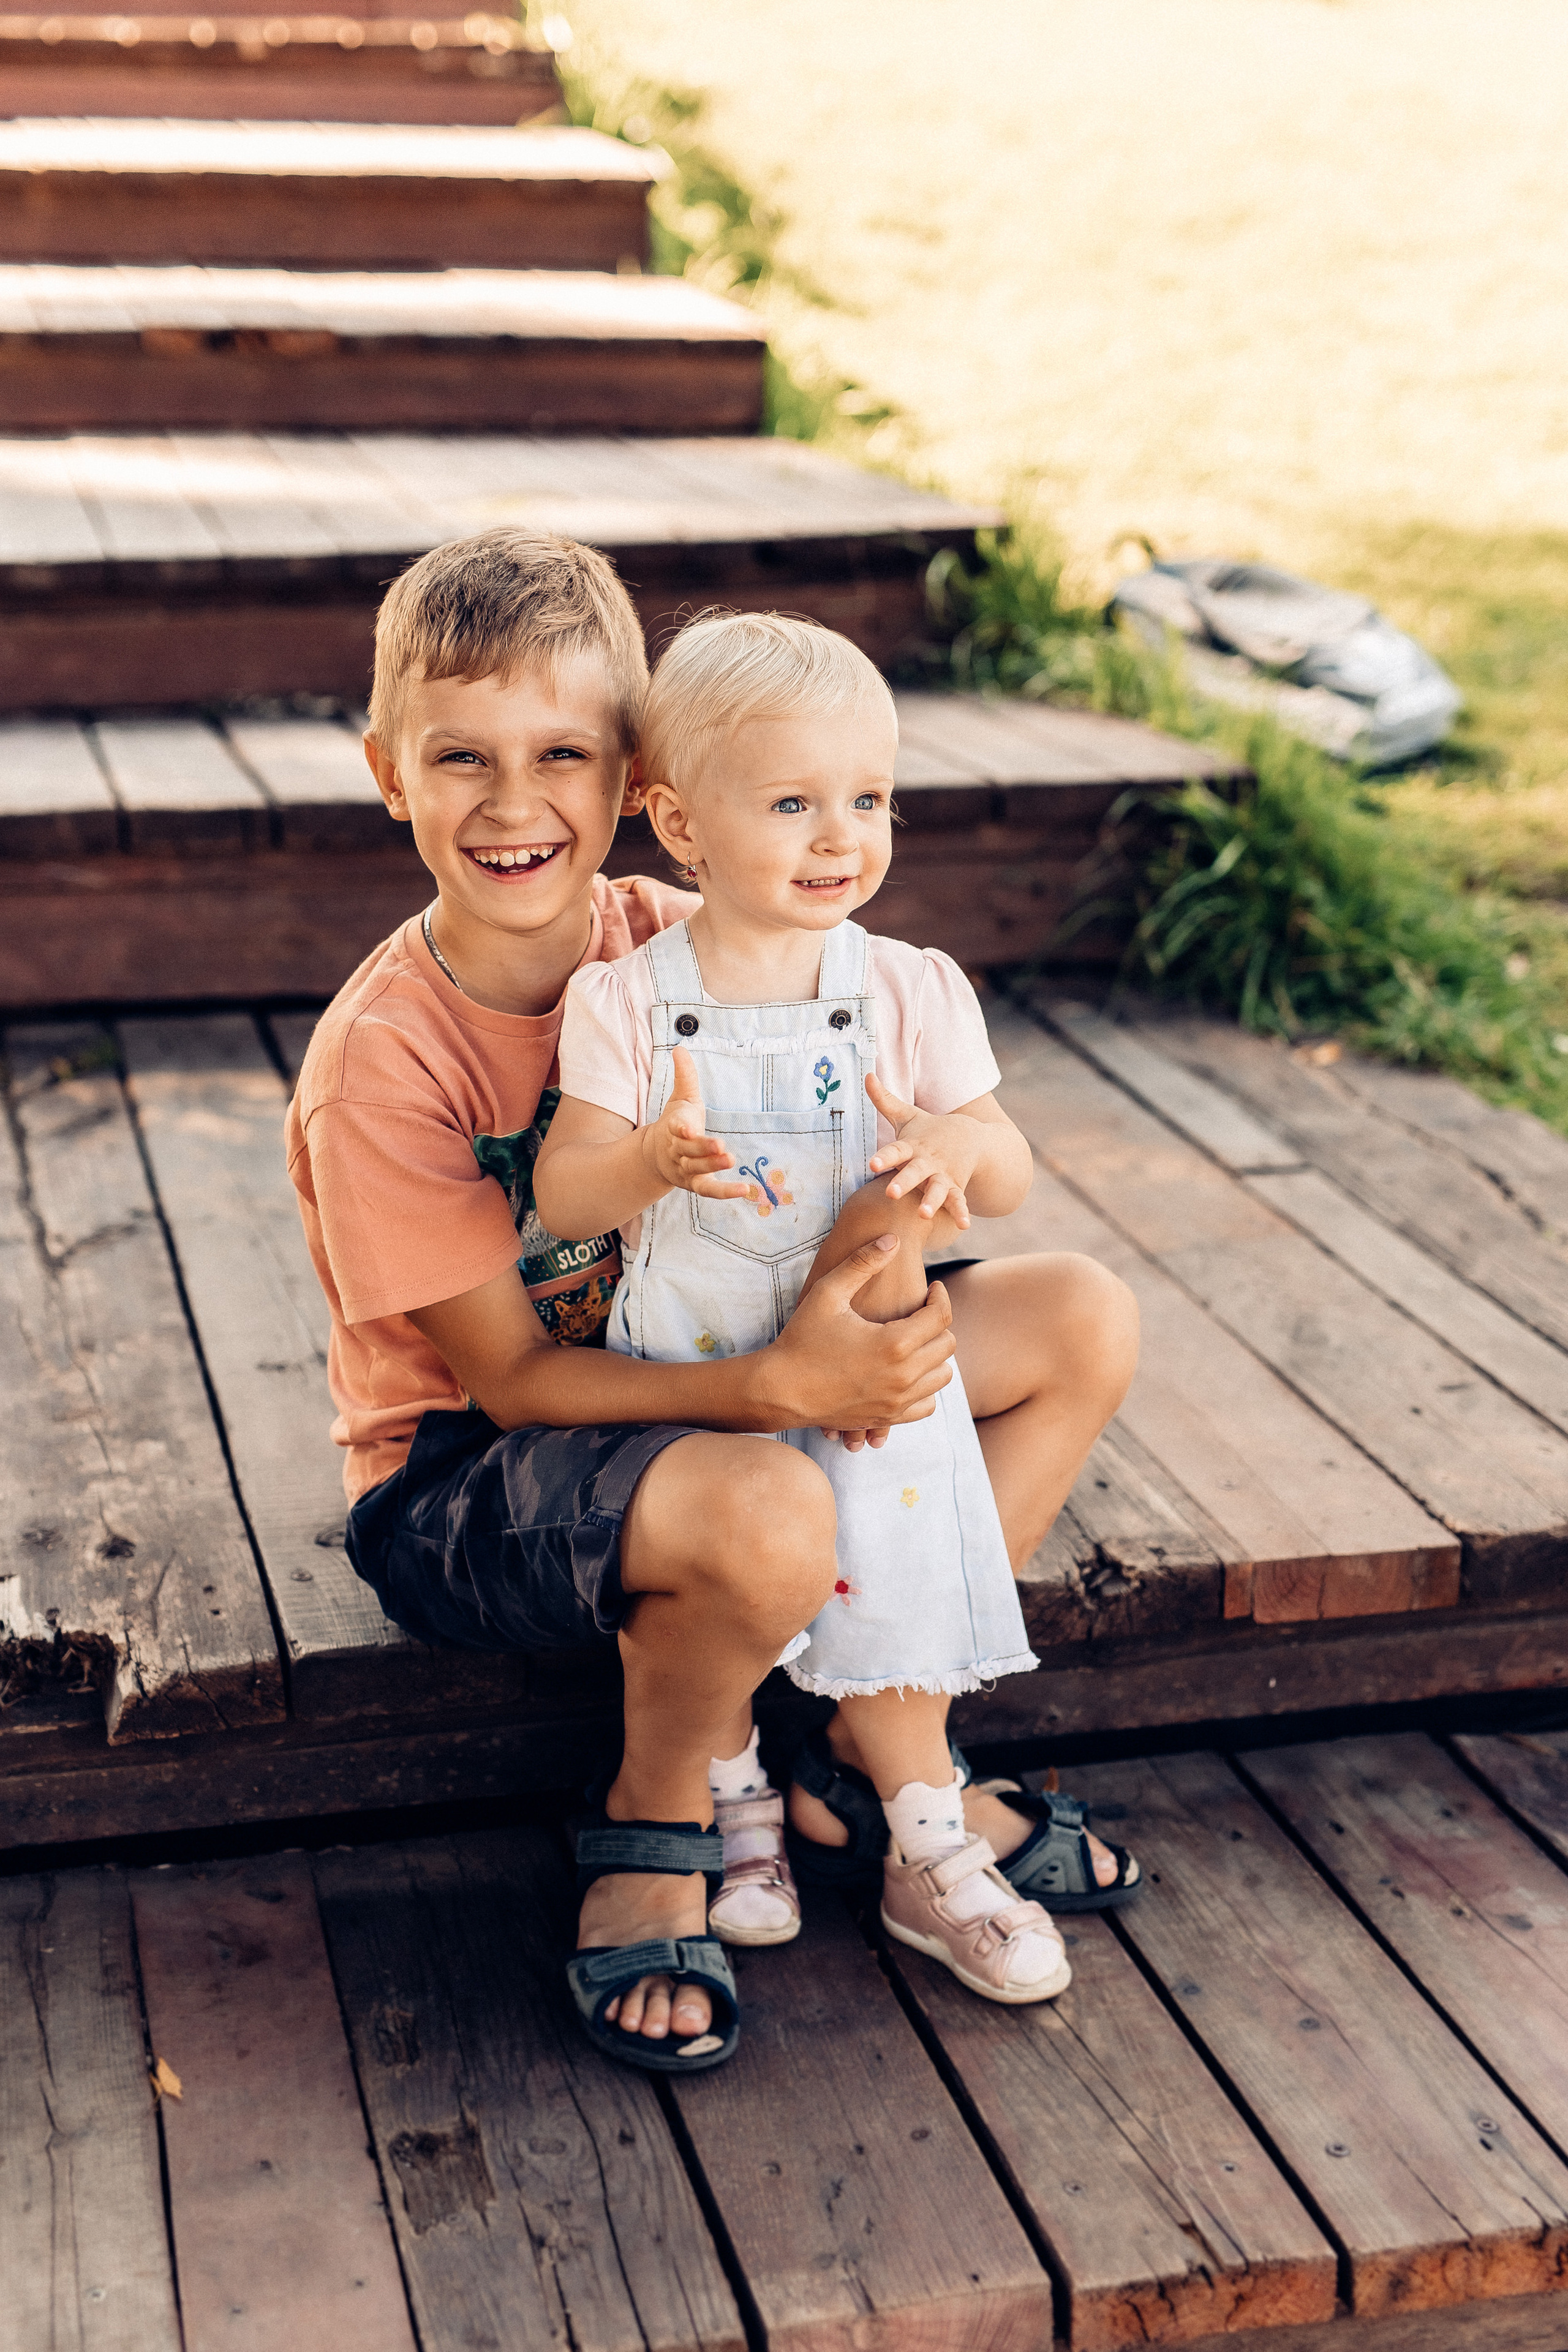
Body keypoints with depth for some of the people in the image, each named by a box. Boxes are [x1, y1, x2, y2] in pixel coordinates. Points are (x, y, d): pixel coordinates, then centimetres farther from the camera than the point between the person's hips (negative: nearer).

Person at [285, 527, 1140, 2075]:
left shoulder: (684, 951, -7)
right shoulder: (379, 1062, -22)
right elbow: (509, 1377, -21)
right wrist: (780, 1390, -33)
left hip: (685, 1387, 7)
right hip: (457, 1477, -6)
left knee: (1082, 1321, -3)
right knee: (770, 1518, -38)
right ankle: (656, 1821, -3)